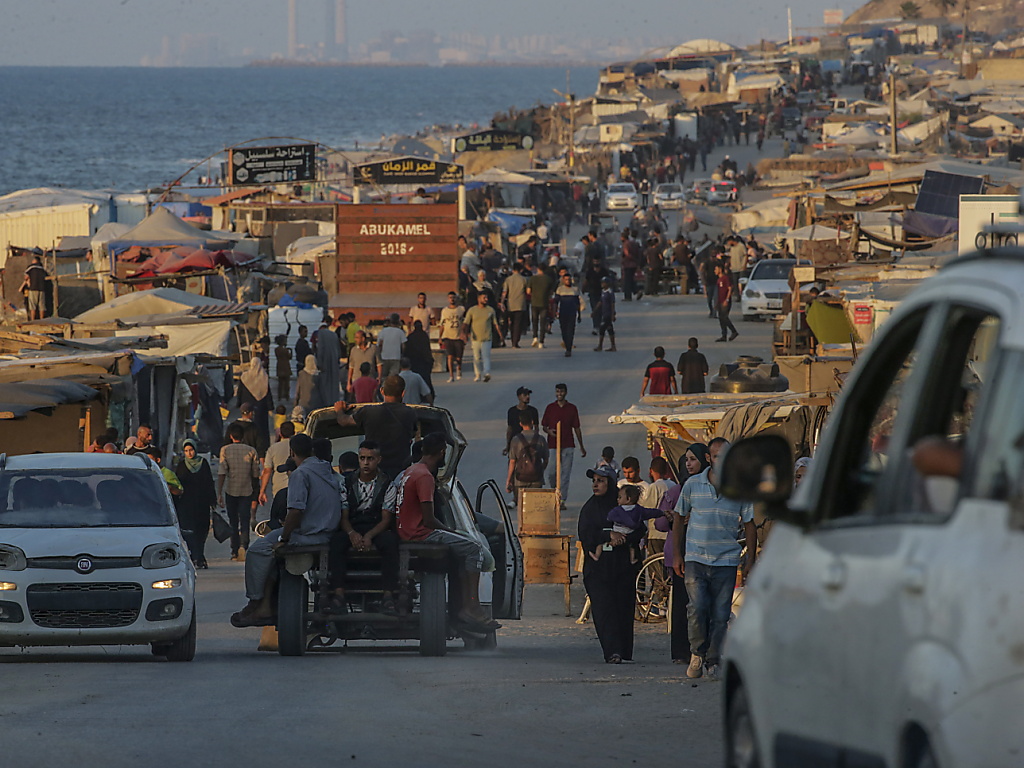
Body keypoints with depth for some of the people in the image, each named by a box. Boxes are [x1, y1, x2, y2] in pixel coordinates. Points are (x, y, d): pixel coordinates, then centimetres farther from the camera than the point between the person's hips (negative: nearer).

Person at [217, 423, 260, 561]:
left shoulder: (225, 450, -2)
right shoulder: (251, 451, 2)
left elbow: (221, 473, -9)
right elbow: (255, 474, 9)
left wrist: (219, 493, -8)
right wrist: (255, 495, 21)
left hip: (230, 491, 0)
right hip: (247, 492, 0)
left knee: (233, 523, 10)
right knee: (245, 521, -1)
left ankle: (235, 552, 12)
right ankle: (244, 544, -25)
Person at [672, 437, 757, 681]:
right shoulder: (692, 485, 3)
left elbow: (749, 524, 10)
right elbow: (679, 520, 12)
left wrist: (751, 559, 4)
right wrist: (677, 555, 9)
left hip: (726, 560, 1)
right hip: (695, 558, -1)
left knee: (720, 615, 0)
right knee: (697, 609, -13)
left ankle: (713, 661, 11)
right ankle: (697, 654, 7)